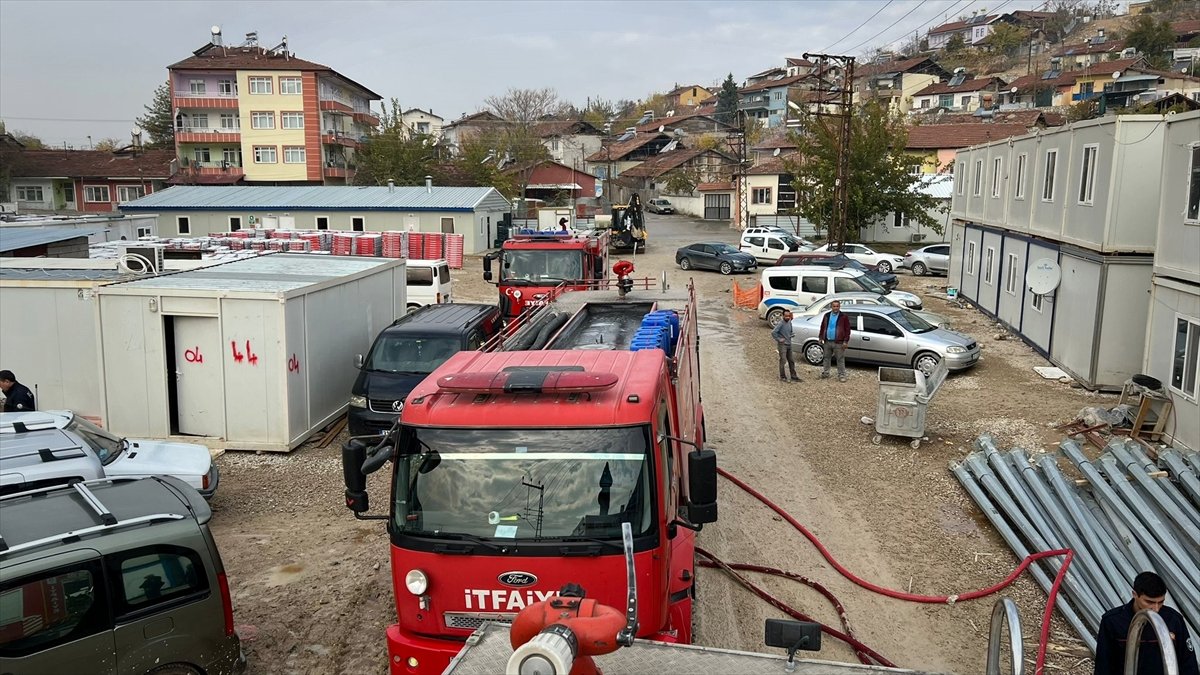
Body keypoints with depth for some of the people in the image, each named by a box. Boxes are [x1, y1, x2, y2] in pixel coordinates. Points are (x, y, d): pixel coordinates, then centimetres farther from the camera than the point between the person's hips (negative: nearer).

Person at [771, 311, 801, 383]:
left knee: (791, 361, 11)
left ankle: (794, 376, 18)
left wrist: (790, 337, 11)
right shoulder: (781, 324, -16)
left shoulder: (790, 323, 7)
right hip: (782, 345, -8)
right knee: (783, 361, -5)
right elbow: (773, 332, -25)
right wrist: (778, 339, -19)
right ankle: (782, 377, 5)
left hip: (789, 344, 8)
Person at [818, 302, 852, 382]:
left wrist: (845, 341, -12)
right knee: (826, 358, 14)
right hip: (827, 341, 4)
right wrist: (821, 338, 10)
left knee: (840, 360, 0)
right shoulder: (826, 316, 9)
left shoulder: (844, 317, -4)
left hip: (838, 342, -4)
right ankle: (825, 372, 28)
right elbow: (822, 327, 15)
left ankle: (841, 375, 7)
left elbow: (847, 330, -6)